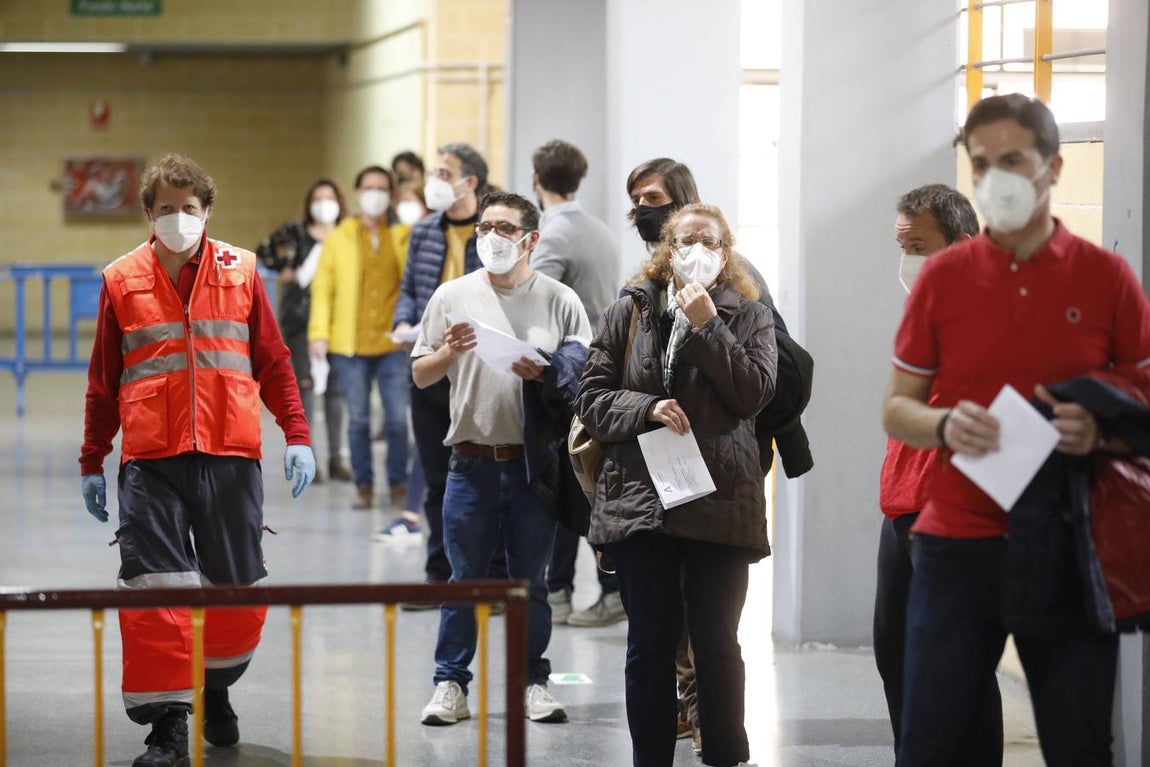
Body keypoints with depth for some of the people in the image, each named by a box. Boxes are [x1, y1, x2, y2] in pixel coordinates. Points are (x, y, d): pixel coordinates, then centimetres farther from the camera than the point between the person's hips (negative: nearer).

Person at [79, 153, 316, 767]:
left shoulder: (241, 273, 6)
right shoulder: (122, 281, 5)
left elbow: (274, 364, 10)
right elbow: (103, 381, 11)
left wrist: (297, 436, 2)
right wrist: (92, 462, 12)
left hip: (230, 460, 1)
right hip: (150, 463, -1)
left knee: (237, 591, 8)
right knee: (155, 590, -8)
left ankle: (215, 688, 33)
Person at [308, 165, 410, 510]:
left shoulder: (404, 236, 6)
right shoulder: (339, 237, 8)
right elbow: (323, 287, 5)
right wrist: (319, 333, -2)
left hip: (393, 343, 0)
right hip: (350, 344, 1)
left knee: (397, 418, -3)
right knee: (358, 419, 4)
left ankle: (398, 484, 10)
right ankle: (364, 485, 14)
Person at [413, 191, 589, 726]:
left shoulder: (560, 301, 3)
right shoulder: (453, 296, 6)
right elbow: (420, 377, 8)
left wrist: (545, 375, -17)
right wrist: (449, 351, -12)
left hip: (534, 462, -1)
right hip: (472, 460, 1)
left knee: (530, 580, 8)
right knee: (464, 580, 5)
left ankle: (533, 682, 17)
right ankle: (451, 685, 11)